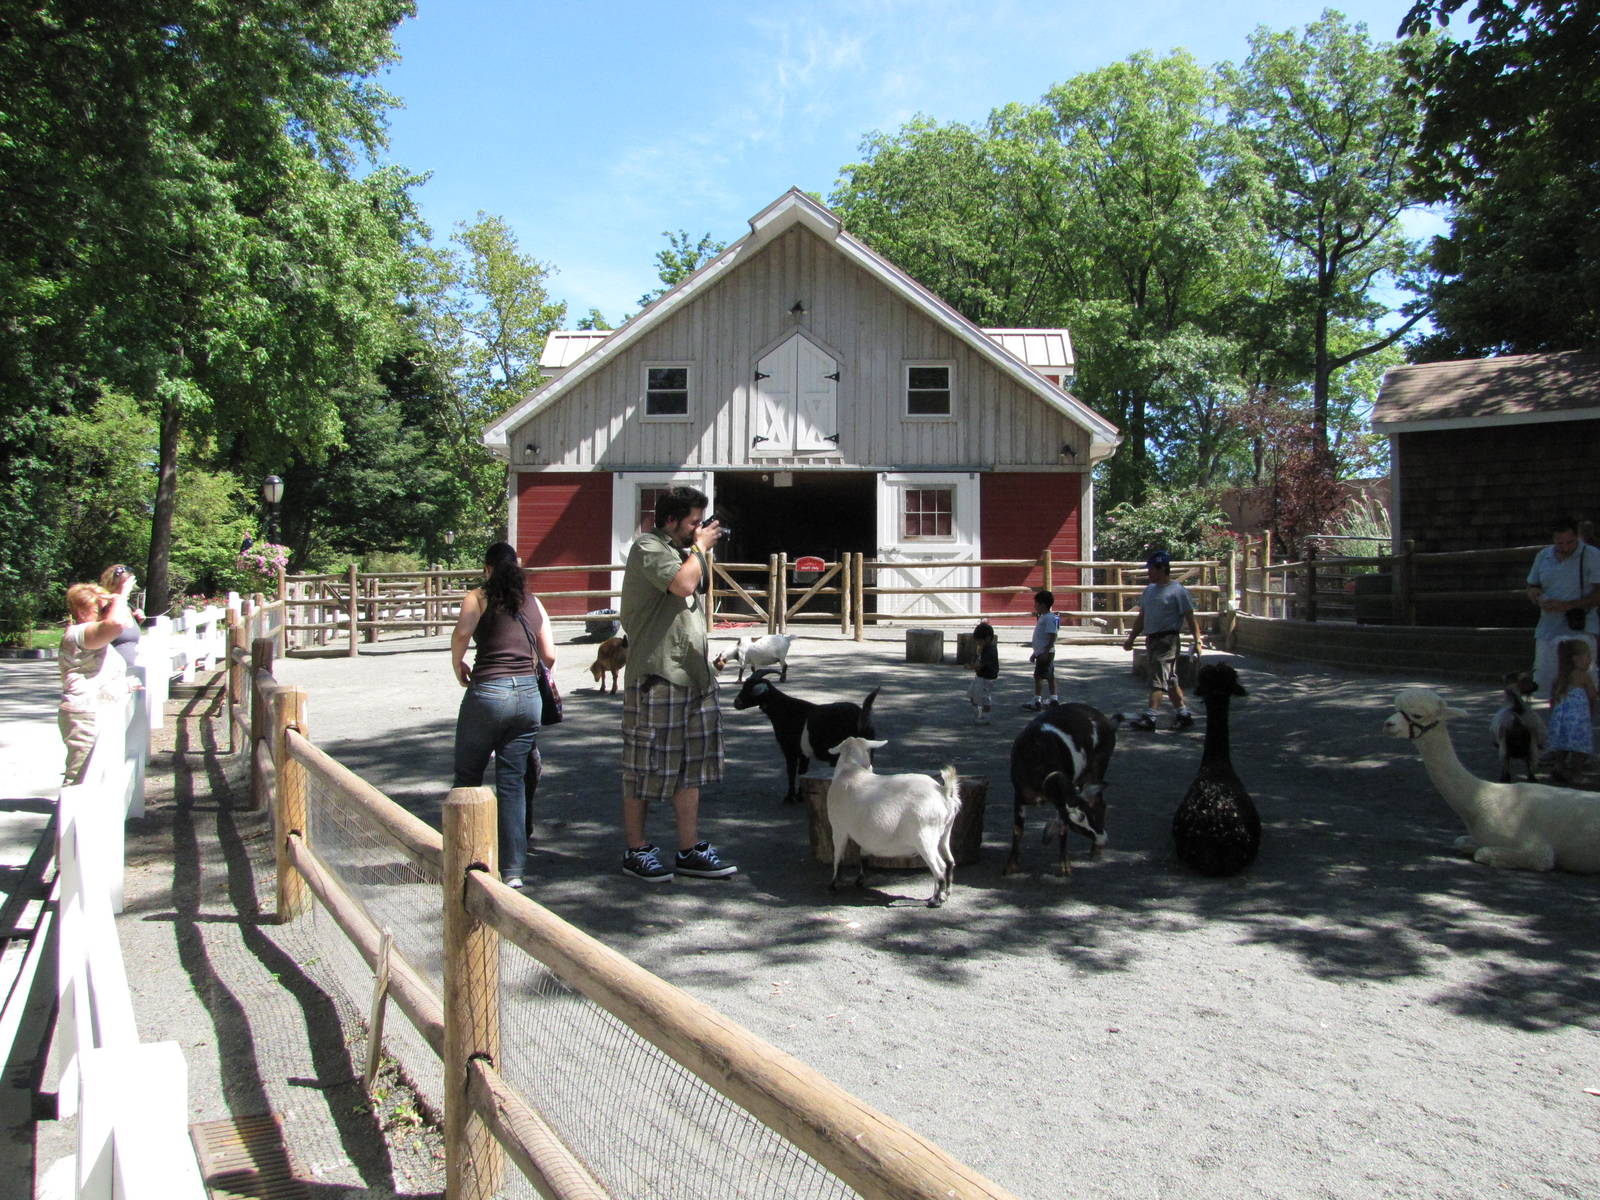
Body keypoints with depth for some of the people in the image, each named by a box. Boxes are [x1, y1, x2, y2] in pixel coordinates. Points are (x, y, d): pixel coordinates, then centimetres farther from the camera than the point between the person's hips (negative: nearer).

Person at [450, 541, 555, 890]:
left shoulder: (479, 597, 2)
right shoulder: (533, 602, 13)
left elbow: (462, 631, -17)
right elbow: (549, 656, 10)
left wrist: (458, 666, -1)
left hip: (488, 693, -4)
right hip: (529, 695, 4)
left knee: (468, 777, 13)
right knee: (513, 783, 8)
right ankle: (513, 869, 5)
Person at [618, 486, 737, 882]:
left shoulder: (681, 550, 20)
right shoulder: (647, 547, -8)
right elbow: (682, 584, -23)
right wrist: (700, 547, -10)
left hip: (693, 673, 9)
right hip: (655, 674, -9)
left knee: (691, 765, 10)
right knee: (646, 768, 1)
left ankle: (690, 850, 16)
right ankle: (635, 851, 13)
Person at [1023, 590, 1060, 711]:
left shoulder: (1049, 618, -16)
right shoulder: (1042, 617, 17)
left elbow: (1052, 637, -23)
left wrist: (1045, 652, -27)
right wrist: (1035, 653, 25)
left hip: (1045, 653, -10)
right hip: (1042, 653, 10)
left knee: (1038, 676, -9)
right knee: (1050, 676, 12)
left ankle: (1037, 702, -8)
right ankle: (1054, 700, 17)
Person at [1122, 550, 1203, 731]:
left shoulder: (1177, 591, -8)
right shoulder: (1148, 590, 16)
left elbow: (1191, 618, -9)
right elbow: (1141, 617, 23)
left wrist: (1197, 641, -15)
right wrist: (1131, 639, 19)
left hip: (1168, 639, -8)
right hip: (1152, 639, 8)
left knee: (1158, 678, -13)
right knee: (1170, 680, 13)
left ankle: (1150, 717, -16)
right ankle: (1183, 714, 20)